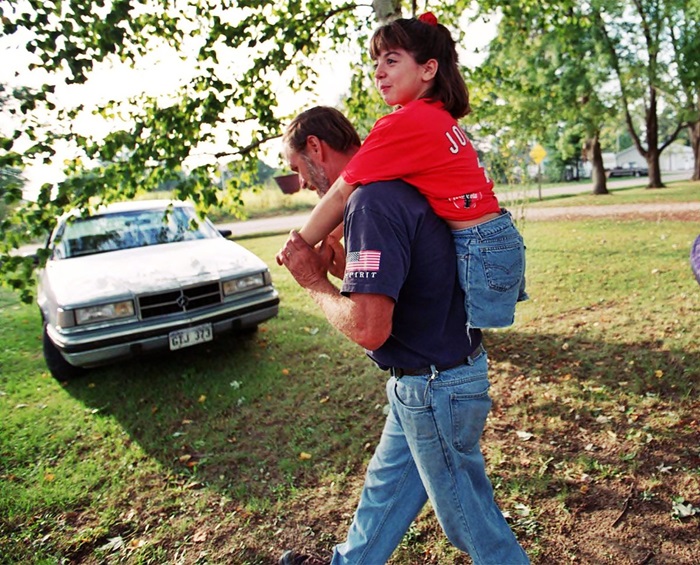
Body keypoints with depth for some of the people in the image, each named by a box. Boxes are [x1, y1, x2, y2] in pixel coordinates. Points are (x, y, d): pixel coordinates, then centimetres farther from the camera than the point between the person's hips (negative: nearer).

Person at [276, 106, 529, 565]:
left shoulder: (372, 203, -25)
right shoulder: (396, 189, 7)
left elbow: (369, 328, -32)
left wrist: (315, 283, -15)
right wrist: (334, 262, -2)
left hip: (436, 387, -10)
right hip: (421, 382, 10)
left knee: (469, 517, 13)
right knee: (386, 487, 27)